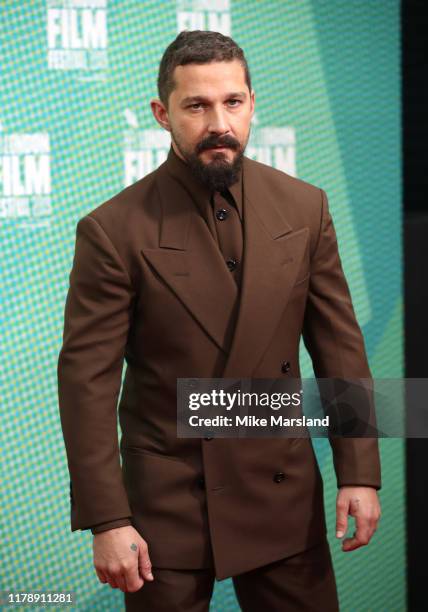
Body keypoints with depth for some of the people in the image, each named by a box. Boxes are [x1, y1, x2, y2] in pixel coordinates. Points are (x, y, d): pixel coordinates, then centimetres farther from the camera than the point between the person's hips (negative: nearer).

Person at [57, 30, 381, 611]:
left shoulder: (304, 207, 0)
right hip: (167, 502, -3)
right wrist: (106, 521, -14)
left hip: (284, 494, 3)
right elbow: (87, 381, -10)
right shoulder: (114, 230, -10)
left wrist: (360, 472, -1)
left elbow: (340, 345, 4)